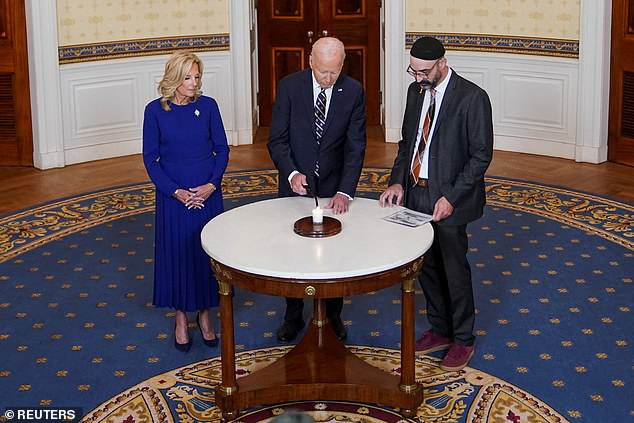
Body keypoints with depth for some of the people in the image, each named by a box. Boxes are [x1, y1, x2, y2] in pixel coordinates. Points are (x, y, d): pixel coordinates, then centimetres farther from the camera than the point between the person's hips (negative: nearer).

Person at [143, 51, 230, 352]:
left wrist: (211, 185, -11)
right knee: (176, 253, 7)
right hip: (173, 195, -1)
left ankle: (204, 313, 25)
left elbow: (222, 149, 2)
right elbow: (150, 158, -5)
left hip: (207, 193, 1)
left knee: (207, 251, 8)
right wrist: (176, 191, -13)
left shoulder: (208, 106, -3)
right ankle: (181, 317, 22)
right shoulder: (155, 110, -7)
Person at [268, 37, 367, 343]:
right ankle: (293, 316, 30)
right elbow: (277, 139, -10)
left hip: (335, 189, 0)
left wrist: (345, 192, -22)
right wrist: (291, 173, -27)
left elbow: (356, 146, -12)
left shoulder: (353, 91, -11)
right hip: (295, 185, 0)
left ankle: (333, 315, 30)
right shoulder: (289, 86, -12)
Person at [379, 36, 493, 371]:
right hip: (416, 193, 7)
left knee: (454, 270, 6)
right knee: (426, 267, 16)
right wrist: (398, 181, -1)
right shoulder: (416, 91, 6)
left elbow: (481, 154, -15)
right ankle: (440, 330, 34)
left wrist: (451, 198, -20)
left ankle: (463, 340, 23)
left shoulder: (472, 98, -16)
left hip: (448, 199, -6)